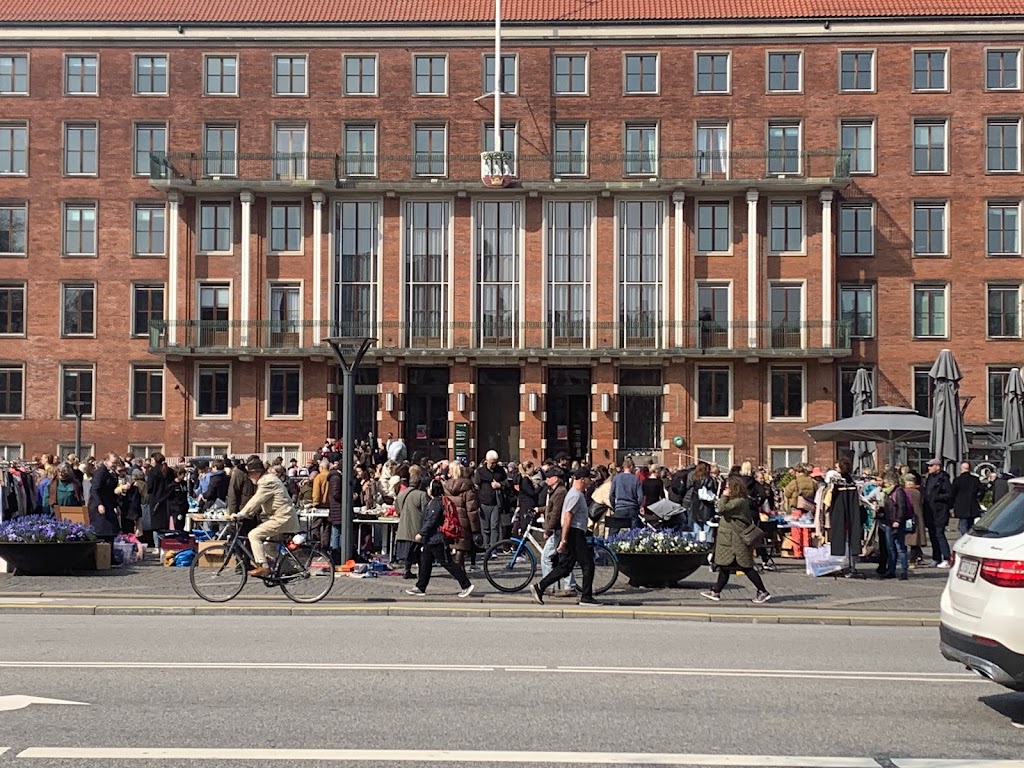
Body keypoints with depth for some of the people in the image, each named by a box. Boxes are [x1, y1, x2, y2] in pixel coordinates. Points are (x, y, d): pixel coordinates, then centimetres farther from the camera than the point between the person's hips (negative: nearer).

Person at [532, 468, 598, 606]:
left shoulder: (576, 494, 18)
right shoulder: (576, 495, -15)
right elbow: (567, 518, -21)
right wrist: (563, 540, -24)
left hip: (574, 534, 10)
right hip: (575, 534, -10)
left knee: (565, 566, 9)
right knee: (588, 565, -3)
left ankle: (540, 587, 6)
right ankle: (586, 597, 3)